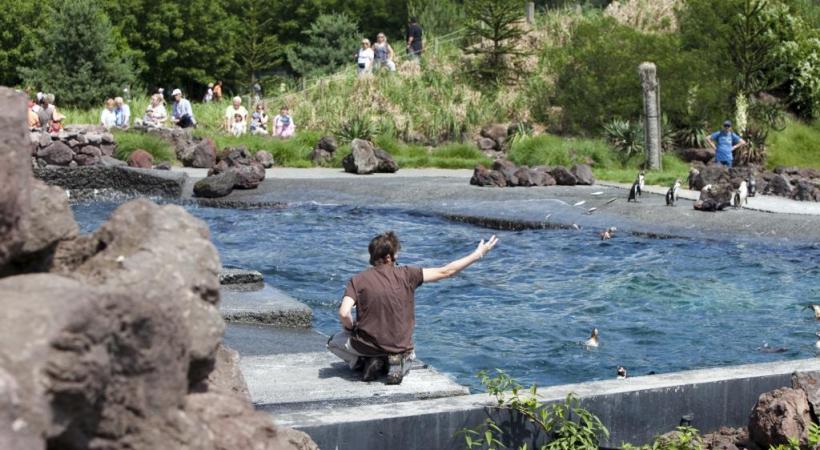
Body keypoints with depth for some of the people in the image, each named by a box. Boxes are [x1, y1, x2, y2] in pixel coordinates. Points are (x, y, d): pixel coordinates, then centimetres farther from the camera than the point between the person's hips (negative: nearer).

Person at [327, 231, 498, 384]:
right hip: (400, 346, 1)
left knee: (334, 341, 28)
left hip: (367, 345, -1)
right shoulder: (406, 274, -9)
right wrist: (478, 254, 4)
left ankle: (365, 361, 1)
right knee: (409, 353, 39)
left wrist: (351, 329, 2)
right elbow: (446, 272, -5)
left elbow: (344, 314, -21)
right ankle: (399, 362, 1)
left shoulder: (358, 280, -11)